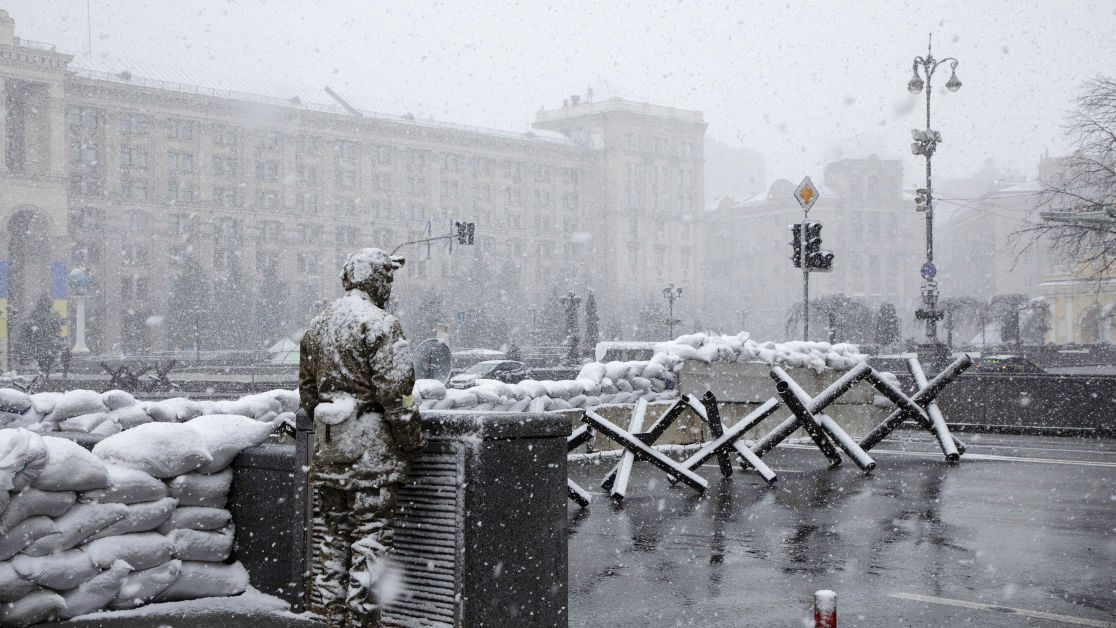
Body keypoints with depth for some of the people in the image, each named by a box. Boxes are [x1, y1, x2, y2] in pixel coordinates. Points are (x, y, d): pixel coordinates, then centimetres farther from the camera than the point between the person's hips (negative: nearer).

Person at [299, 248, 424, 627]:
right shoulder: (380, 324, -11)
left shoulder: (317, 326, 13)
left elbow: (307, 390, 18)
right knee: (371, 528, -1)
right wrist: (411, 439, -9)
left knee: (330, 528, 13)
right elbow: (394, 391, -16)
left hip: (327, 443, 7)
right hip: (371, 442, -7)